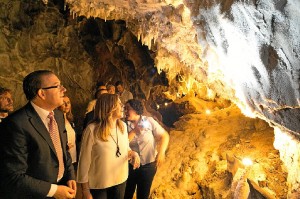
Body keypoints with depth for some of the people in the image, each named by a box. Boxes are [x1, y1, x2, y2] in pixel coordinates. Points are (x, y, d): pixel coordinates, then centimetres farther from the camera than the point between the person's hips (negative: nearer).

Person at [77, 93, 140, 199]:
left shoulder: (123, 126, -1)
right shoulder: (92, 129, -20)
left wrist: (133, 153, -11)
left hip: (120, 180, 5)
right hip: (98, 185, -5)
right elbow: (84, 161, -15)